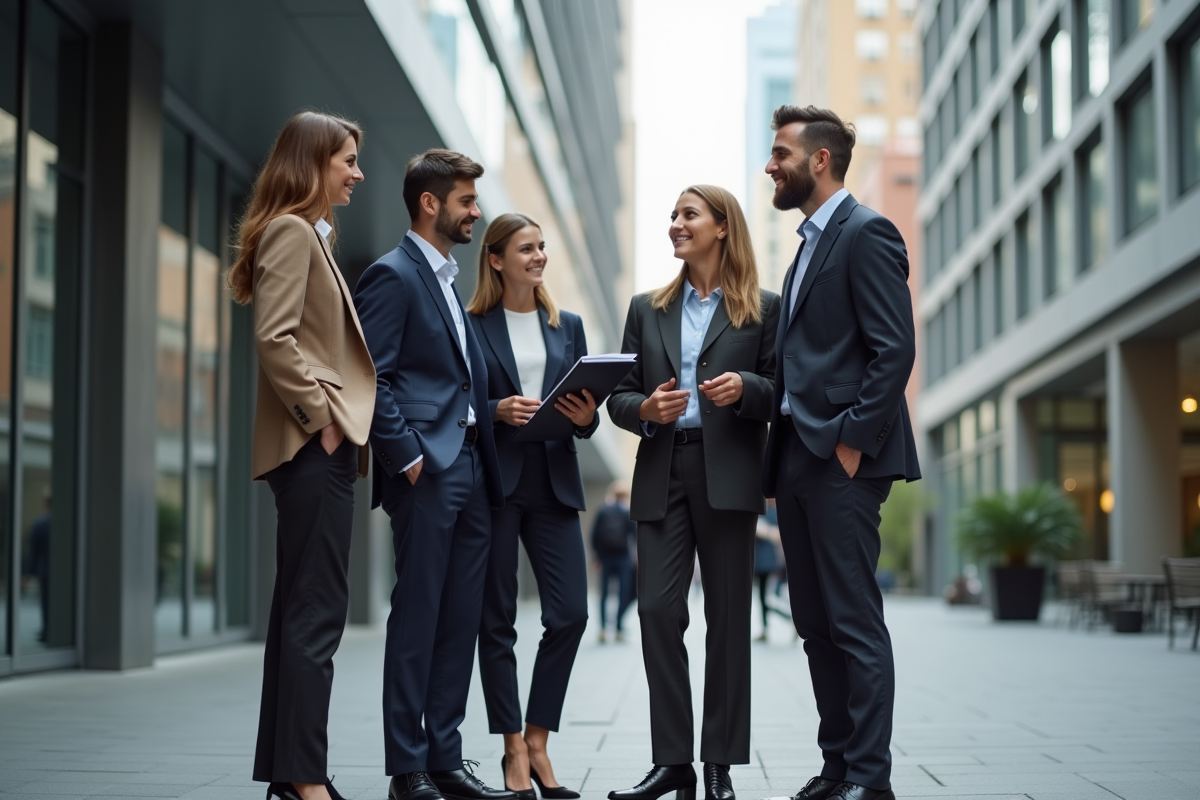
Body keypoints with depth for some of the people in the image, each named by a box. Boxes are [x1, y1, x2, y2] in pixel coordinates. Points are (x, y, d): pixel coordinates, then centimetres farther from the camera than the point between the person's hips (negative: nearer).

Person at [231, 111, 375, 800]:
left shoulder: (313, 235, 21)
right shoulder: (291, 231, -9)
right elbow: (275, 338, -20)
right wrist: (321, 417, -17)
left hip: (320, 447, 10)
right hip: (314, 445, -10)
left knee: (300, 612, 11)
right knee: (317, 615, -10)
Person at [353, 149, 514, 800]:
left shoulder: (448, 281, 21)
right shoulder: (392, 275, -6)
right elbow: (370, 378, -14)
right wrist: (406, 456, -17)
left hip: (469, 471, 9)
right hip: (426, 471, -9)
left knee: (460, 620, 9)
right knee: (417, 619, -4)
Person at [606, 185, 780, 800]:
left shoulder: (763, 309, 6)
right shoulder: (647, 309, 17)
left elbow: (782, 391, 2)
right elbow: (618, 394, 14)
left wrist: (745, 387, -17)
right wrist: (644, 409, -7)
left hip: (728, 475, -3)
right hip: (662, 474, 3)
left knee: (728, 615, 1)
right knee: (657, 609, -5)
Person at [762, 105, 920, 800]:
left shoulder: (866, 233, -7)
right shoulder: (811, 242, 22)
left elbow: (895, 350, -15)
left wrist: (852, 440, -18)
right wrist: (784, 452, 14)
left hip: (843, 461, -10)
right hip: (798, 457, 10)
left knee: (856, 623, -8)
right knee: (817, 624, 11)